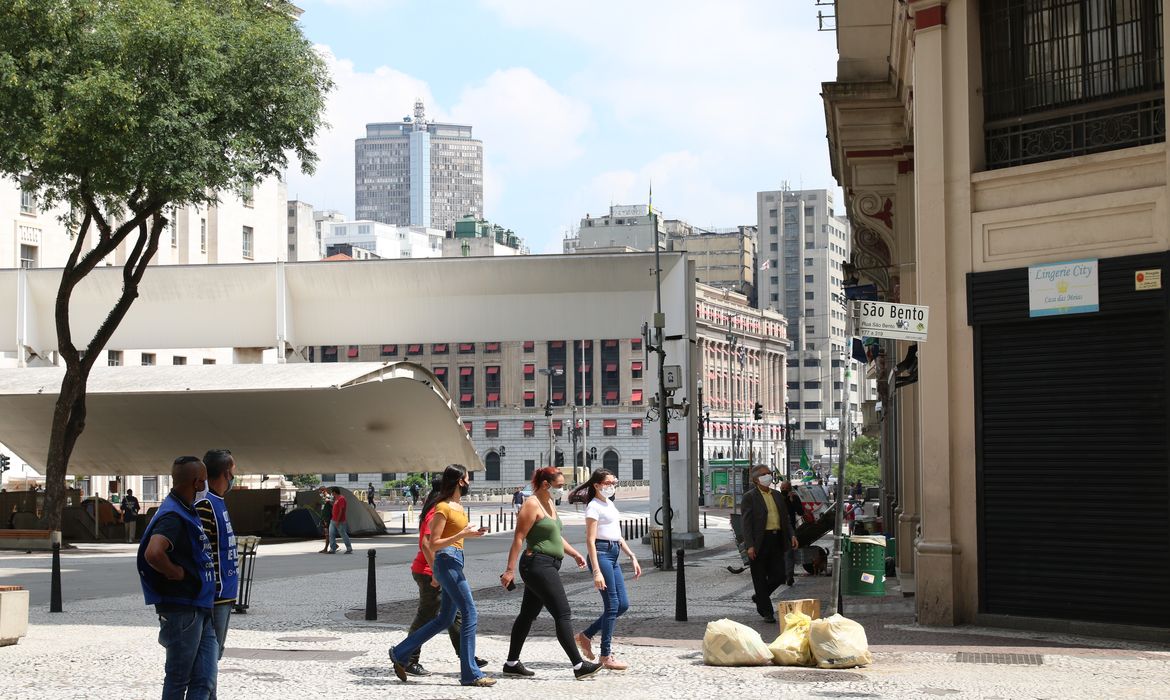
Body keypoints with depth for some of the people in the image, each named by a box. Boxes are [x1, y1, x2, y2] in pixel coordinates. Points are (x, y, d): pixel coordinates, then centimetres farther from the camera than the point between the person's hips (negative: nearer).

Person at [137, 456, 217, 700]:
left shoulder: (188, 512, 14)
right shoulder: (173, 516, -18)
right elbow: (153, 554, -35)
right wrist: (176, 572, -19)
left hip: (200, 610, 9)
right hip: (181, 609, -9)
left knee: (204, 680, 5)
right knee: (178, 680, 2)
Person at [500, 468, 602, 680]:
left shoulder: (550, 503, 16)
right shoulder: (532, 505, -13)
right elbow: (519, 538, -17)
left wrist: (574, 553, 15)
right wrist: (510, 570, -20)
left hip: (547, 567, 10)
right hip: (538, 565, -10)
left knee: (528, 615, 13)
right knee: (563, 615, -11)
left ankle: (512, 663, 20)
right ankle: (579, 666, -11)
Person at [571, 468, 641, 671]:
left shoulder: (610, 505, 18)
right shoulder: (594, 507, -9)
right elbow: (590, 541, -14)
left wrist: (633, 557, 18)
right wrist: (596, 571, -21)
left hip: (613, 557, 9)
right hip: (601, 555, -9)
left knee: (623, 604, 6)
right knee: (612, 605, -8)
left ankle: (586, 635, 19)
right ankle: (606, 656, -2)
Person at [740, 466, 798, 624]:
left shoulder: (777, 495, 15)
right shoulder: (750, 497, -5)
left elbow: (785, 518, 20)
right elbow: (746, 523, -10)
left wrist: (792, 535, 5)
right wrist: (750, 545, -18)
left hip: (776, 541, 6)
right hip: (760, 542, -6)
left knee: (779, 576, 3)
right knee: (760, 578, 2)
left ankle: (760, 597, 28)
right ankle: (766, 611, 11)